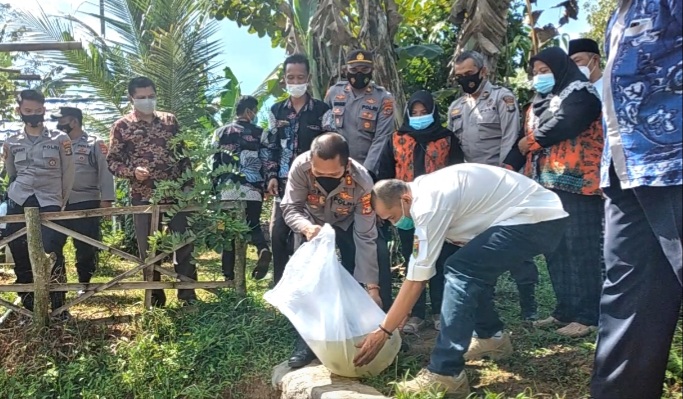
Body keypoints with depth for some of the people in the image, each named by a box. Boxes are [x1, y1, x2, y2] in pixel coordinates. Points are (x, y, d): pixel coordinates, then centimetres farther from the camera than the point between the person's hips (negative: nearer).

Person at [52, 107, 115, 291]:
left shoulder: (95, 143, 1)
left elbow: (105, 170, -4)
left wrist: (106, 198, -12)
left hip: (86, 202, -4)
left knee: (86, 247, 2)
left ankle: (84, 283, 17)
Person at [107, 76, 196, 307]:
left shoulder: (170, 120, 8)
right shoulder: (121, 127, 1)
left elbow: (183, 153, 11)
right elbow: (112, 161, 1)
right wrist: (132, 171, -17)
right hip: (143, 197, -1)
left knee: (184, 244, 2)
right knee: (148, 249, 7)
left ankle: (187, 294, 15)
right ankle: (155, 297, 21)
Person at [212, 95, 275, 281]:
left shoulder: (220, 132, 11)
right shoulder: (259, 133, 6)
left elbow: (213, 161, 13)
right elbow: (267, 159, -4)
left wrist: (214, 185, 20)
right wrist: (271, 177, -1)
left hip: (227, 190, 1)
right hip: (253, 190, -1)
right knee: (253, 224, 14)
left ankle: (229, 276, 8)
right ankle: (263, 249, -19)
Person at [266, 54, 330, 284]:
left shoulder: (321, 110, 1)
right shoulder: (276, 111, 11)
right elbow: (271, 146, 12)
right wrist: (271, 176, 1)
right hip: (284, 182, 3)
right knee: (278, 234, 2)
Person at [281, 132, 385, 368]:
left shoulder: (362, 181, -38)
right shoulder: (300, 166, -37)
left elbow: (365, 237, -32)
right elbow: (290, 208, -26)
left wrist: (371, 286, -31)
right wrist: (307, 227, -50)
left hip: (348, 225, 0)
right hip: (313, 223, 1)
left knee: (353, 283, -8)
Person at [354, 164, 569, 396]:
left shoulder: (429, 204, -20)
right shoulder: (422, 190, 9)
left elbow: (417, 279, -18)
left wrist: (383, 331, -11)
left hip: (538, 219, -11)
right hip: (538, 213, 11)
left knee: (460, 270, -20)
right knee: (471, 270, 18)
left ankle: (445, 374, -17)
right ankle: (493, 338, 31)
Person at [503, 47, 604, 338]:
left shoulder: (580, 93, 0)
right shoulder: (539, 103, 23)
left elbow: (564, 125, -17)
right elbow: (527, 138, 16)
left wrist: (529, 142, -3)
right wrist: (508, 166, 0)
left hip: (576, 183, -7)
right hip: (546, 185, 8)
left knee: (580, 248, -6)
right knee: (555, 249, 7)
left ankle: (586, 315, -1)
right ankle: (566, 310, 15)